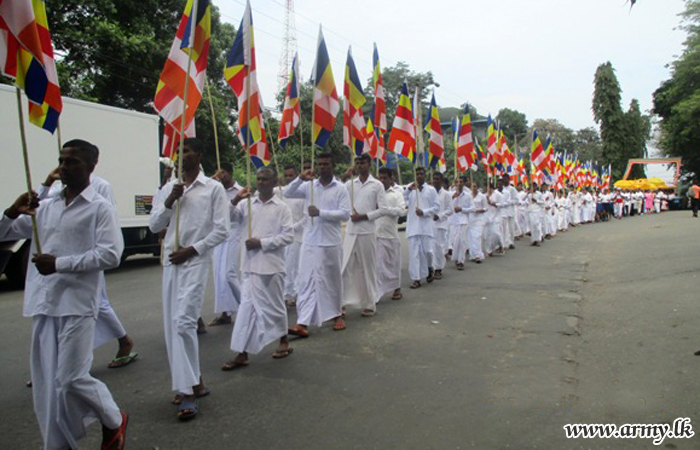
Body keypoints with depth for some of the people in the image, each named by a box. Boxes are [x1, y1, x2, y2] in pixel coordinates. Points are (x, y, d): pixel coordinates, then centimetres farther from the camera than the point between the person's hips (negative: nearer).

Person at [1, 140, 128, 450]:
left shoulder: (100, 208, -4)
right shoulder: (45, 207, 14)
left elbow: (110, 255, -14)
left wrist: (60, 264, -17)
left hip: (76, 305, -6)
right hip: (43, 305, 6)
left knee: (71, 379, -5)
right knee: (46, 383, 10)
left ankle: (114, 421, 21)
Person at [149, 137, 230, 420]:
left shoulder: (213, 188, -2)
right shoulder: (168, 188, 14)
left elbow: (222, 230, -6)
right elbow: (154, 226, 10)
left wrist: (191, 250, -12)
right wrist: (169, 201, -5)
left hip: (195, 262, -6)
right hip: (170, 262, 6)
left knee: (183, 322, -15)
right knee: (172, 325, 9)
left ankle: (189, 390, -6)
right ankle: (193, 382, 22)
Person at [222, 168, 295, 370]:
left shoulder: (282, 207, -1)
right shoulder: (248, 204, 9)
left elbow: (288, 236, -7)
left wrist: (262, 243, -14)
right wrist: (235, 201, -11)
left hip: (272, 265, -3)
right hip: (251, 264, 3)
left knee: (274, 305, 11)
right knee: (247, 307, 2)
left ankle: (284, 341, 32)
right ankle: (242, 354, 7)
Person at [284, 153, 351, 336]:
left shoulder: (340, 189, -2)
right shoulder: (309, 186, 6)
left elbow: (346, 214, -10)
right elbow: (287, 194, 1)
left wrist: (321, 212, -18)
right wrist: (300, 179, -14)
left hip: (331, 243, -2)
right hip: (310, 242, 2)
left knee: (333, 280, 12)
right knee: (307, 281, -1)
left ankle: (337, 315, 31)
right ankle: (302, 323, -1)